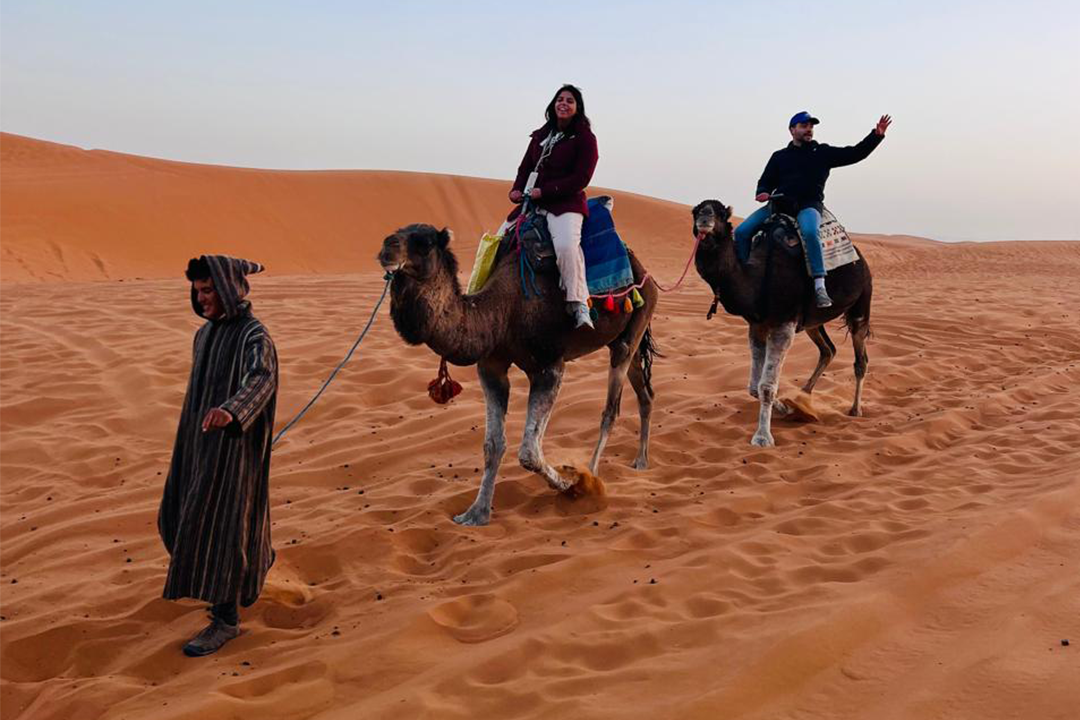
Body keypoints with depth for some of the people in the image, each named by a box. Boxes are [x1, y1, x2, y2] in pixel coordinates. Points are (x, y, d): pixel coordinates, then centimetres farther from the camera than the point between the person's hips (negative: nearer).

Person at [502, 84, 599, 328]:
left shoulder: (585, 138, -1)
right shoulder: (540, 135, 18)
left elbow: (580, 179, -9)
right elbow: (525, 167, 20)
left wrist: (544, 191, -15)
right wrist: (517, 189, -2)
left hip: (565, 203, -7)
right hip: (532, 203, 7)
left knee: (567, 245, -36)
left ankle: (579, 306, -35)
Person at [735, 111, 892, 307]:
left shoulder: (823, 152, 15)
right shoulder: (779, 157, 20)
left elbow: (855, 153, 10)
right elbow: (766, 181, 22)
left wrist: (876, 135, -2)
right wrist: (763, 193, -1)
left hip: (809, 205, -3)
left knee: (810, 232, -38)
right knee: (742, 231, -15)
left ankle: (819, 285, -37)